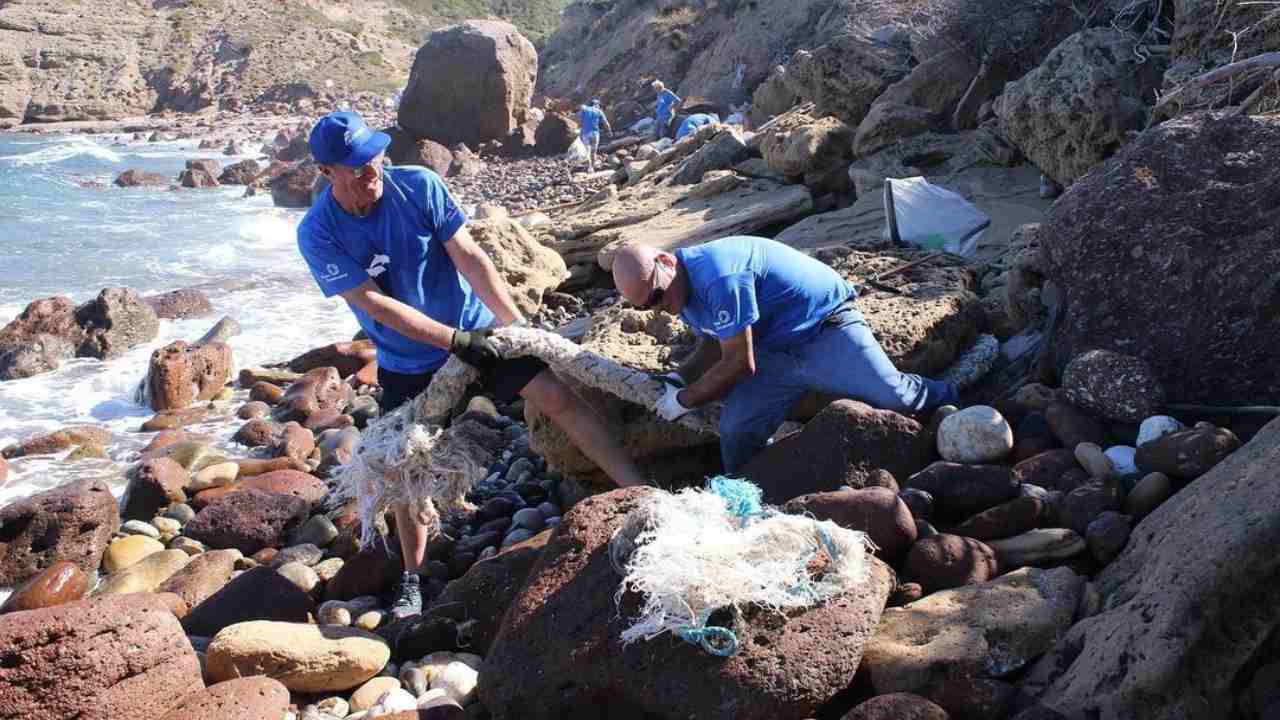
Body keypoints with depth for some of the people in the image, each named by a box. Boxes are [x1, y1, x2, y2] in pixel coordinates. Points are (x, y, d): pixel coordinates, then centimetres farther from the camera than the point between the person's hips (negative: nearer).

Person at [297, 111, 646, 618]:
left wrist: (517, 325, -20)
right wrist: (455, 340, -22)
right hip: (407, 362, 0)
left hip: (477, 329, 0)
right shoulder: (318, 234, -17)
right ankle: (412, 579, 27)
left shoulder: (419, 185, -15)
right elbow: (375, 304, -19)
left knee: (557, 396, -15)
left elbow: (469, 258, -14)